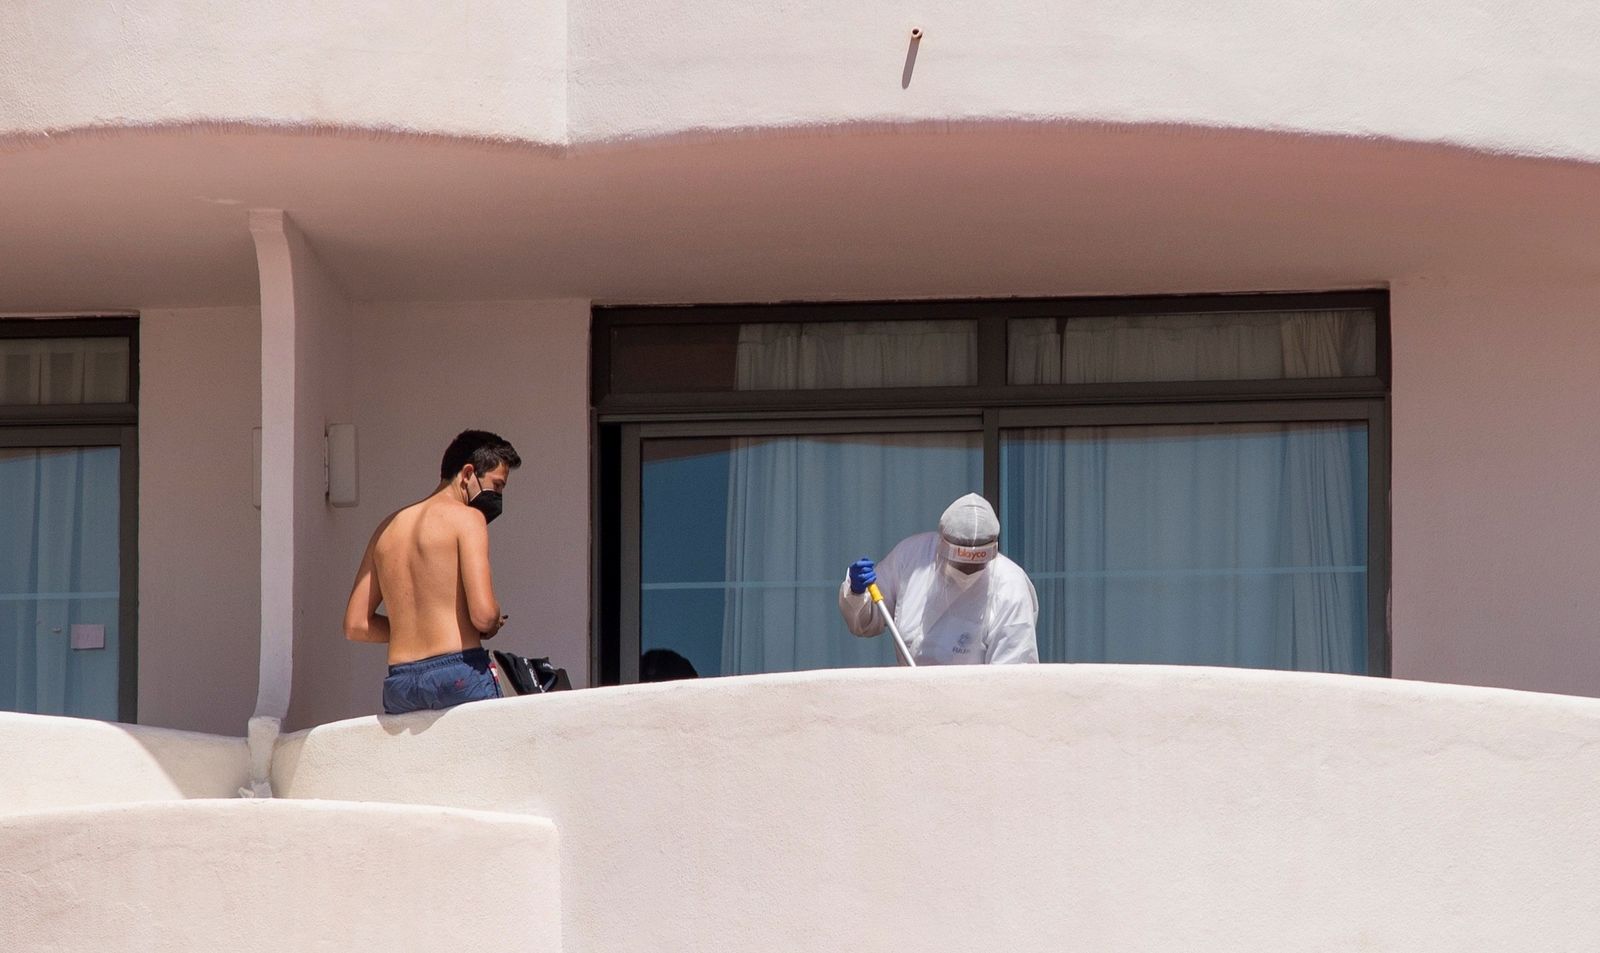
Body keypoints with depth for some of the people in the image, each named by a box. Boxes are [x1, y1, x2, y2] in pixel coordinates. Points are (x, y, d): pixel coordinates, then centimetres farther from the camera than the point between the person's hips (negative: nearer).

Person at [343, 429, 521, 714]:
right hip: (458, 675, -6)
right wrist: (493, 623, 10)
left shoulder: (388, 528, 20)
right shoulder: (467, 517, 0)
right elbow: (483, 614, -12)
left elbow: (355, 625, 18)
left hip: (398, 684, 6)